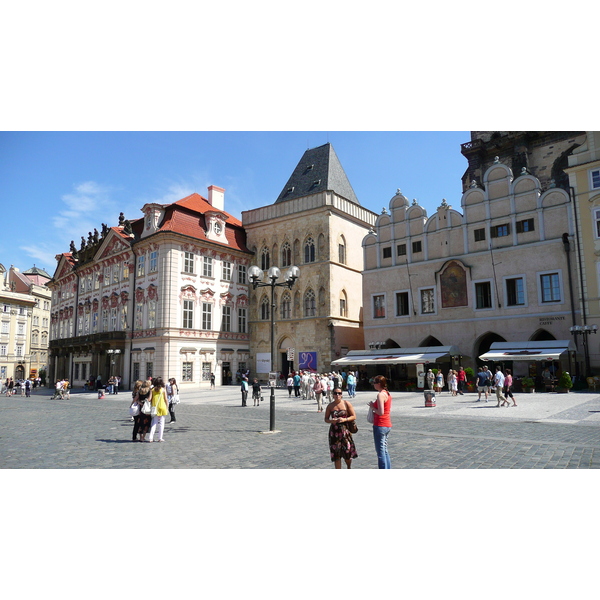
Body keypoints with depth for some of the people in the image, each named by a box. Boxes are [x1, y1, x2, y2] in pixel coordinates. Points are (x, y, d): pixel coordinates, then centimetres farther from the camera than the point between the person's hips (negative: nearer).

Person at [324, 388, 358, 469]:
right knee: (336, 454, 1)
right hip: (334, 432, 1)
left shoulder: (346, 404, -1)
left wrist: (344, 419, -15)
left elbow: (354, 416, 0)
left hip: (345, 430, -1)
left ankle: (349, 468, 32)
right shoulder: (330, 406, 3)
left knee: (348, 452, 1)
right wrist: (331, 421, -13)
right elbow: (326, 419, 9)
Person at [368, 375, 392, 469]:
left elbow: (381, 412, -23)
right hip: (387, 425, 9)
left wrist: (372, 406, -8)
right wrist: (374, 412, 11)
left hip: (380, 426, -9)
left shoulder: (380, 395, -17)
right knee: (385, 450, 18)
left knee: (380, 451, -1)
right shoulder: (387, 394, 11)